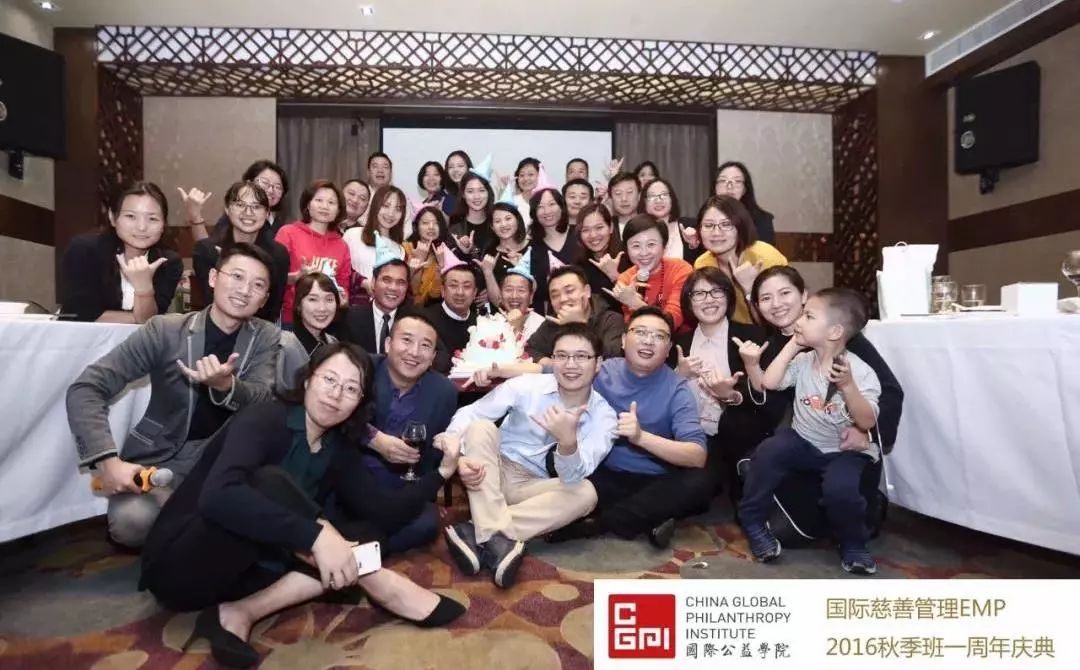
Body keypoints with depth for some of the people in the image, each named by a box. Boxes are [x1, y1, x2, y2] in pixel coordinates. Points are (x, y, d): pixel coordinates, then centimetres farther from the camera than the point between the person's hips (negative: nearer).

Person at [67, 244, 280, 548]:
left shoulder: (267, 337, -2)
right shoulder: (165, 330, -9)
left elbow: (263, 402, -15)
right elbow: (85, 389, -11)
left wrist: (225, 385, -38)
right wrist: (108, 460, -24)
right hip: (164, 456, -2)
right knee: (131, 521, -30)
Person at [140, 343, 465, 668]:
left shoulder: (339, 449, 2)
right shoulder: (265, 419, -18)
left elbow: (380, 513, -2)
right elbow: (216, 496, -36)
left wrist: (442, 472, -13)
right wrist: (315, 536, -42)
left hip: (247, 567, 7)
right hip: (179, 565, -6)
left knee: (368, 535, -10)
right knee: (271, 482, -32)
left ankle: (242, 614, -21)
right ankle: (378, 583, -23)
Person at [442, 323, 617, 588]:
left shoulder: (603, 416, -13)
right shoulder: (526, 385, -13)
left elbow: (572, 477, -25)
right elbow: (467, 414, -12)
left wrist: (568, 440, -46)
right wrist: (458, 457, -31)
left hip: (535, 489, 1)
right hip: (493, 476, 0)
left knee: (585, 493, -27)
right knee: (481, 426, -26)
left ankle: (480, 532, -31)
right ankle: (496, 538, -35)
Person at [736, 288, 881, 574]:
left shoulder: (861, 371, -15)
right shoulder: (802, 361, -3)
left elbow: (867, 422, -21)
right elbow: (767, 383, -16)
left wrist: (847, 385, -33)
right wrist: (778, 351, -12)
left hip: (846, 450, -3)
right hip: (804, 442, 3)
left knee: (840, 488, -31)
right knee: (768, 452, -24)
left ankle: (854, 546, 2)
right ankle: (753, 522, -5)